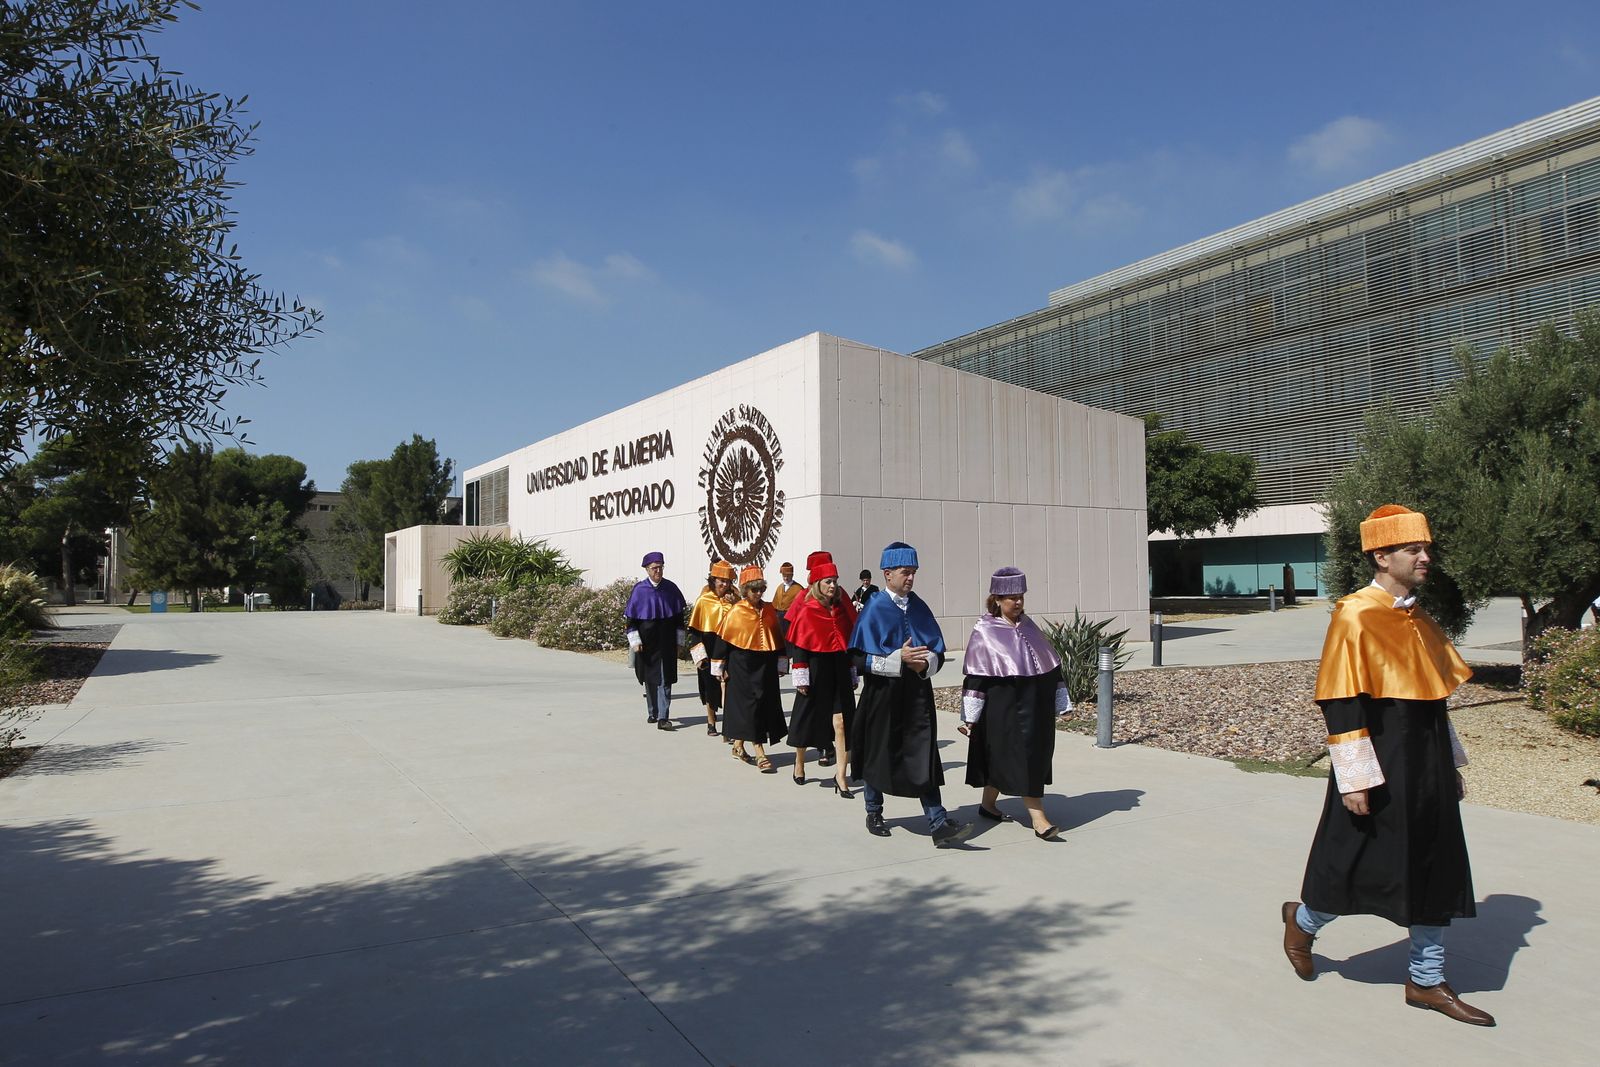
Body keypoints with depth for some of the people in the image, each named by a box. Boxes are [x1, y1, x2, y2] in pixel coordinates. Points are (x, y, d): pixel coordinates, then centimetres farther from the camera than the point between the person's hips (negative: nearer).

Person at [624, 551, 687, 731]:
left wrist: (679, 640, 5)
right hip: (646, 641, 0)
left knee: (664, 679, -6)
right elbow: (631, 617, -2)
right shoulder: (639, 590, -4)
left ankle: (663, 718, -9)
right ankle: (653, 712, 29)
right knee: (649, 678, 12)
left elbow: (679, 615, 6)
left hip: (666, 642, 0)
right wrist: (635, 641, -9)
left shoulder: (670, 588, -1)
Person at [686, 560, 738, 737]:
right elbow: (694, 629, -1)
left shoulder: (733, 599, 4)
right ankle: (711, 723, 25)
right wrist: (699, 654, -7)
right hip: (709, 651, 0)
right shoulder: (703, 601, -2)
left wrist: (733, 606, -11)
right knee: (710, 687, 10)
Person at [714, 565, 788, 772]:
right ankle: (760, 755, -5)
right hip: (742, 665, -5)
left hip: (765, 665, 6)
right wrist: (719, 667, -3)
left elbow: (777, 637, 14)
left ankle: (738, 747, 25)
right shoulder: (735, 612, -7)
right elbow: (723, 640, -4)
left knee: (765, 703, 9)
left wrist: (781, 661, 14)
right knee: (750, 705, -6)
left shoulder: (769, 611, 6)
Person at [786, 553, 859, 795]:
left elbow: (850, 641, 12)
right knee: (808, 718, 12)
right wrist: (800, 678, -11)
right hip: (815, 671, -3)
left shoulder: (842, 607, 6)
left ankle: (840, 775, -4)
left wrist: (853, 673, 13)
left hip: (839, 671, 3)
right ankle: (799, 762, 36)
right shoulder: (805, 611, -7)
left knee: (842, 722, -6)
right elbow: (797, 646, -7)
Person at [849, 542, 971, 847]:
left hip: (917, 694, 3)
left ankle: (939, 824, -4)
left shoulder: (919, 608, 6)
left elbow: (938, 650, 8)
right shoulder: (874, 609, -8)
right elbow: (860, 658, -12)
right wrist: (898, 659, -21)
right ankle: (874, 813, 32)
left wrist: (925, 663, -13)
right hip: (883, 695, -3)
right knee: (879, 755, 11)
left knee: (924, 756, -3)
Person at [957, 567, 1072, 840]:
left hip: (1034, 707, 6)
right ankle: (1038, 819, -3)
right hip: (1005, 709, -6)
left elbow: (1051, 666, 13)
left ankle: (988, 804, 31)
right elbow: (976, 678, -12)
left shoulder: (1028, 626, 9)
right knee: (1022, 757, -7)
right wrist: (969, 717, -14)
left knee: (1003, 759, 14)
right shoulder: (984, 633, -9)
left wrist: (1062, 702, 13)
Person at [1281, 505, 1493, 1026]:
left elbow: (1433, 696, 18)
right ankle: (1303, 919, 30)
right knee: (1365, 867, 4)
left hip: (1424, 768, 8)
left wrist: (1451, 764, 18)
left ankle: (1426, 980, 24)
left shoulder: (1419, 621, 11)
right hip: (1380, 769, -8)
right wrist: (1354, 779, -20)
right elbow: (1341, 705, -18)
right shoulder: (1355, 618, -16)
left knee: (1437, 868, 11)